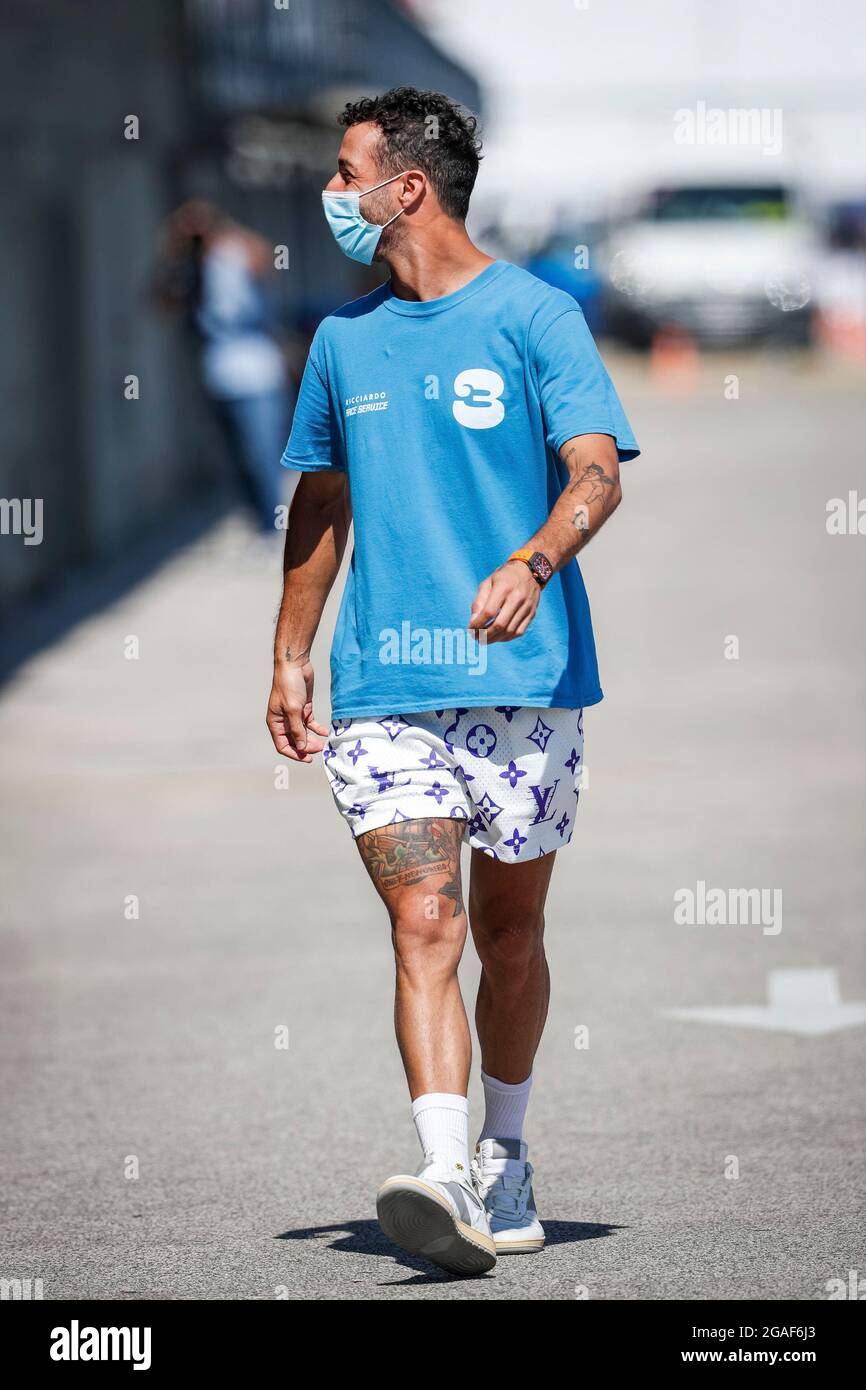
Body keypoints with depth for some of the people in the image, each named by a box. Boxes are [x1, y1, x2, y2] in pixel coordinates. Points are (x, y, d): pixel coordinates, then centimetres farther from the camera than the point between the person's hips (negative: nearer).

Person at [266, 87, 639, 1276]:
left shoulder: (534, 316, -2)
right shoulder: (345, 337, 13)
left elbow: (597, 472, -12)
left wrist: (531, 565, -31)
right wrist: (290, 662, 21)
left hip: (523, 683, -3)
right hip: (381, 689, 3)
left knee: (508, 934, 8)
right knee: (424, 927, -12)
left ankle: (505, 1165, 26)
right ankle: (448, 1181, -22)